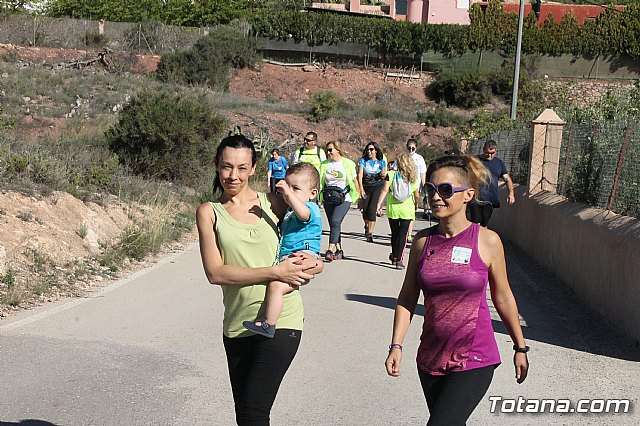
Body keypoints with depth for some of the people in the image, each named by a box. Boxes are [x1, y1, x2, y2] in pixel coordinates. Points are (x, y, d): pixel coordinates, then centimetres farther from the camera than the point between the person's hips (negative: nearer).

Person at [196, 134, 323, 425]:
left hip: (280, 320, -2)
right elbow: (215, 272, -9)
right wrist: (275, 272, -16)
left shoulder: (272, 203, 2)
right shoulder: (209, 212, 2)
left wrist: (311, 264, -11)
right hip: (237, 323, 2)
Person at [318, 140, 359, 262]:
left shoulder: (348, 163, 0)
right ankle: (339, 250, 19)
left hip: (343, 198, -5)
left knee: (335, 221, -20)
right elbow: (320, 181, 13)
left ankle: (330, 250, -27)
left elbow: (354, 180, 7)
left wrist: (359, 197, 10)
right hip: (328, 198, 5)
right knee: (333, 224, 7)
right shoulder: (324, 164, 9)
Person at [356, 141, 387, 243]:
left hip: (377, 187, -1)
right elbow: (360, 174, -3)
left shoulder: (381, 162, 5)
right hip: (366, 187, 1)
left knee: (372, 208, -15)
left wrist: (383, 175, -16)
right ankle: (367, 226, 35)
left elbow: (384, 176, 9)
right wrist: (361, 189, -12)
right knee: (365, 208, 2)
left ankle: (370, 232, -13)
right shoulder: (363, 160, 3)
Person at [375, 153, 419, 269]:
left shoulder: (391, 174, -4)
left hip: (392, 208, 1)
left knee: (394, 233, 14)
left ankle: (394, 257, 27)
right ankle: (399, 260, -6)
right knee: (403, 234, 1)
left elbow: (385, 190, -11)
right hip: (407, 209, -1)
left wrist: (379, 204, -9)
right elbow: (416, 195, 9)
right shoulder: (413, 178, 0)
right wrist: (415, 204, 29)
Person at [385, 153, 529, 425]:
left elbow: (502, 298, 2)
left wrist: (520, 347, 10)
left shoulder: (487, 241, -8)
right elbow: (407, 298, 6)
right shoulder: (423, 241, 0)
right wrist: (396, 346, -3)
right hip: (431, 359, 4)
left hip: (474, 361, -4)